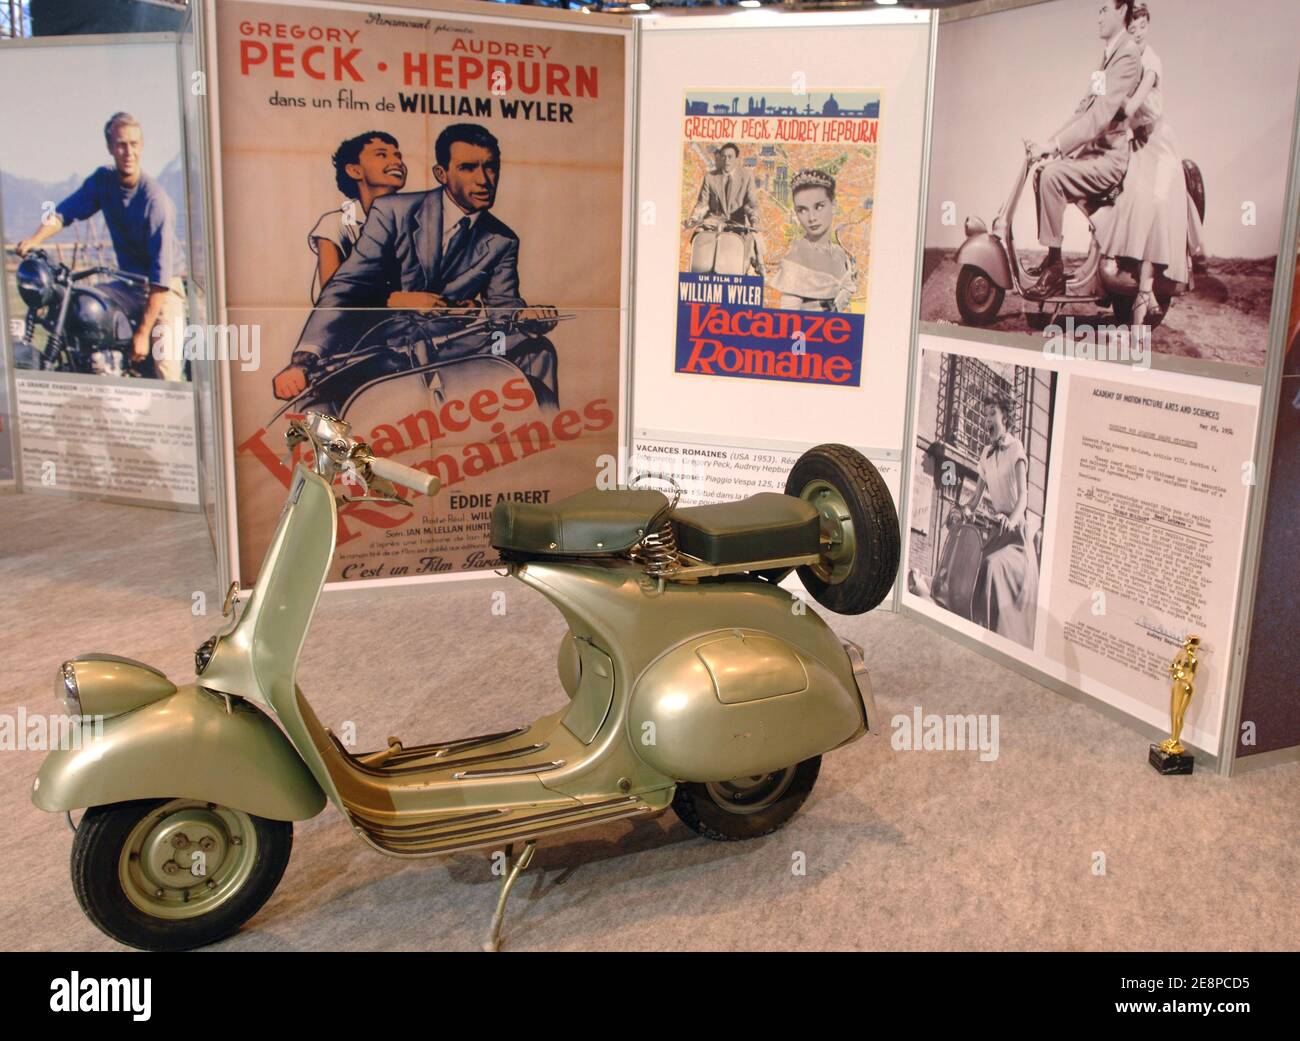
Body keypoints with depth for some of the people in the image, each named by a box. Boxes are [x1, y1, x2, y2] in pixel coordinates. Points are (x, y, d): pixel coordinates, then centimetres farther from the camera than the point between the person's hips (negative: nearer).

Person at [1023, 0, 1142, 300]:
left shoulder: (1128, 56, -15)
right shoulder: (1109, 54, 19)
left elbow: (1101, 115, -25)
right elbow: (1085, 108, 19)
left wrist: (1053, 145, -27)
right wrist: (1049, 143, 8)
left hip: (1113, 157, -11)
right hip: (1096, 151, 11)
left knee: (1052, 176, -27)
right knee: (1042, 175, 10)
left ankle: (1055, 269, -23)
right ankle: (1050, 258, 12)